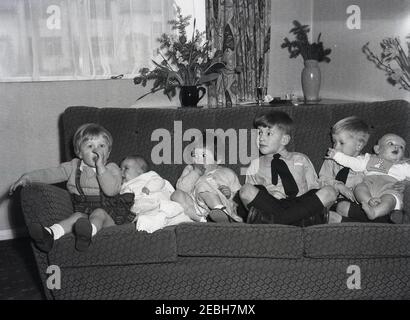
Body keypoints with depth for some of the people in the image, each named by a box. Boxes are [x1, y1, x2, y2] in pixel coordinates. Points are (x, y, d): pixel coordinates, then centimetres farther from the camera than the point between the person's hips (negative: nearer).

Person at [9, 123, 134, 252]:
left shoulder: (112, 169, 2)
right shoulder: (74, 166, 13)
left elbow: (111, 190, -16)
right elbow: (52, 173, 6)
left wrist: (100, 166, -18)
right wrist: (27, 177, -8)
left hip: (108, 214, -2)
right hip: (82, 211, 2)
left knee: (98, 213, -33)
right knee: (78, 216, -29)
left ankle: (88, 232, -67)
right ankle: (49, 234, -57)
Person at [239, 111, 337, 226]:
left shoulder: (301, 159, 24)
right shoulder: (256, 164, 24)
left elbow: (314, 188, 17)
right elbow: (247, 193, 13)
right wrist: (264, 191, -8)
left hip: (302, 205, 1)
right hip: (267, 204, -1)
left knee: (329, 191, -25)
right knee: (245, 190, -27)